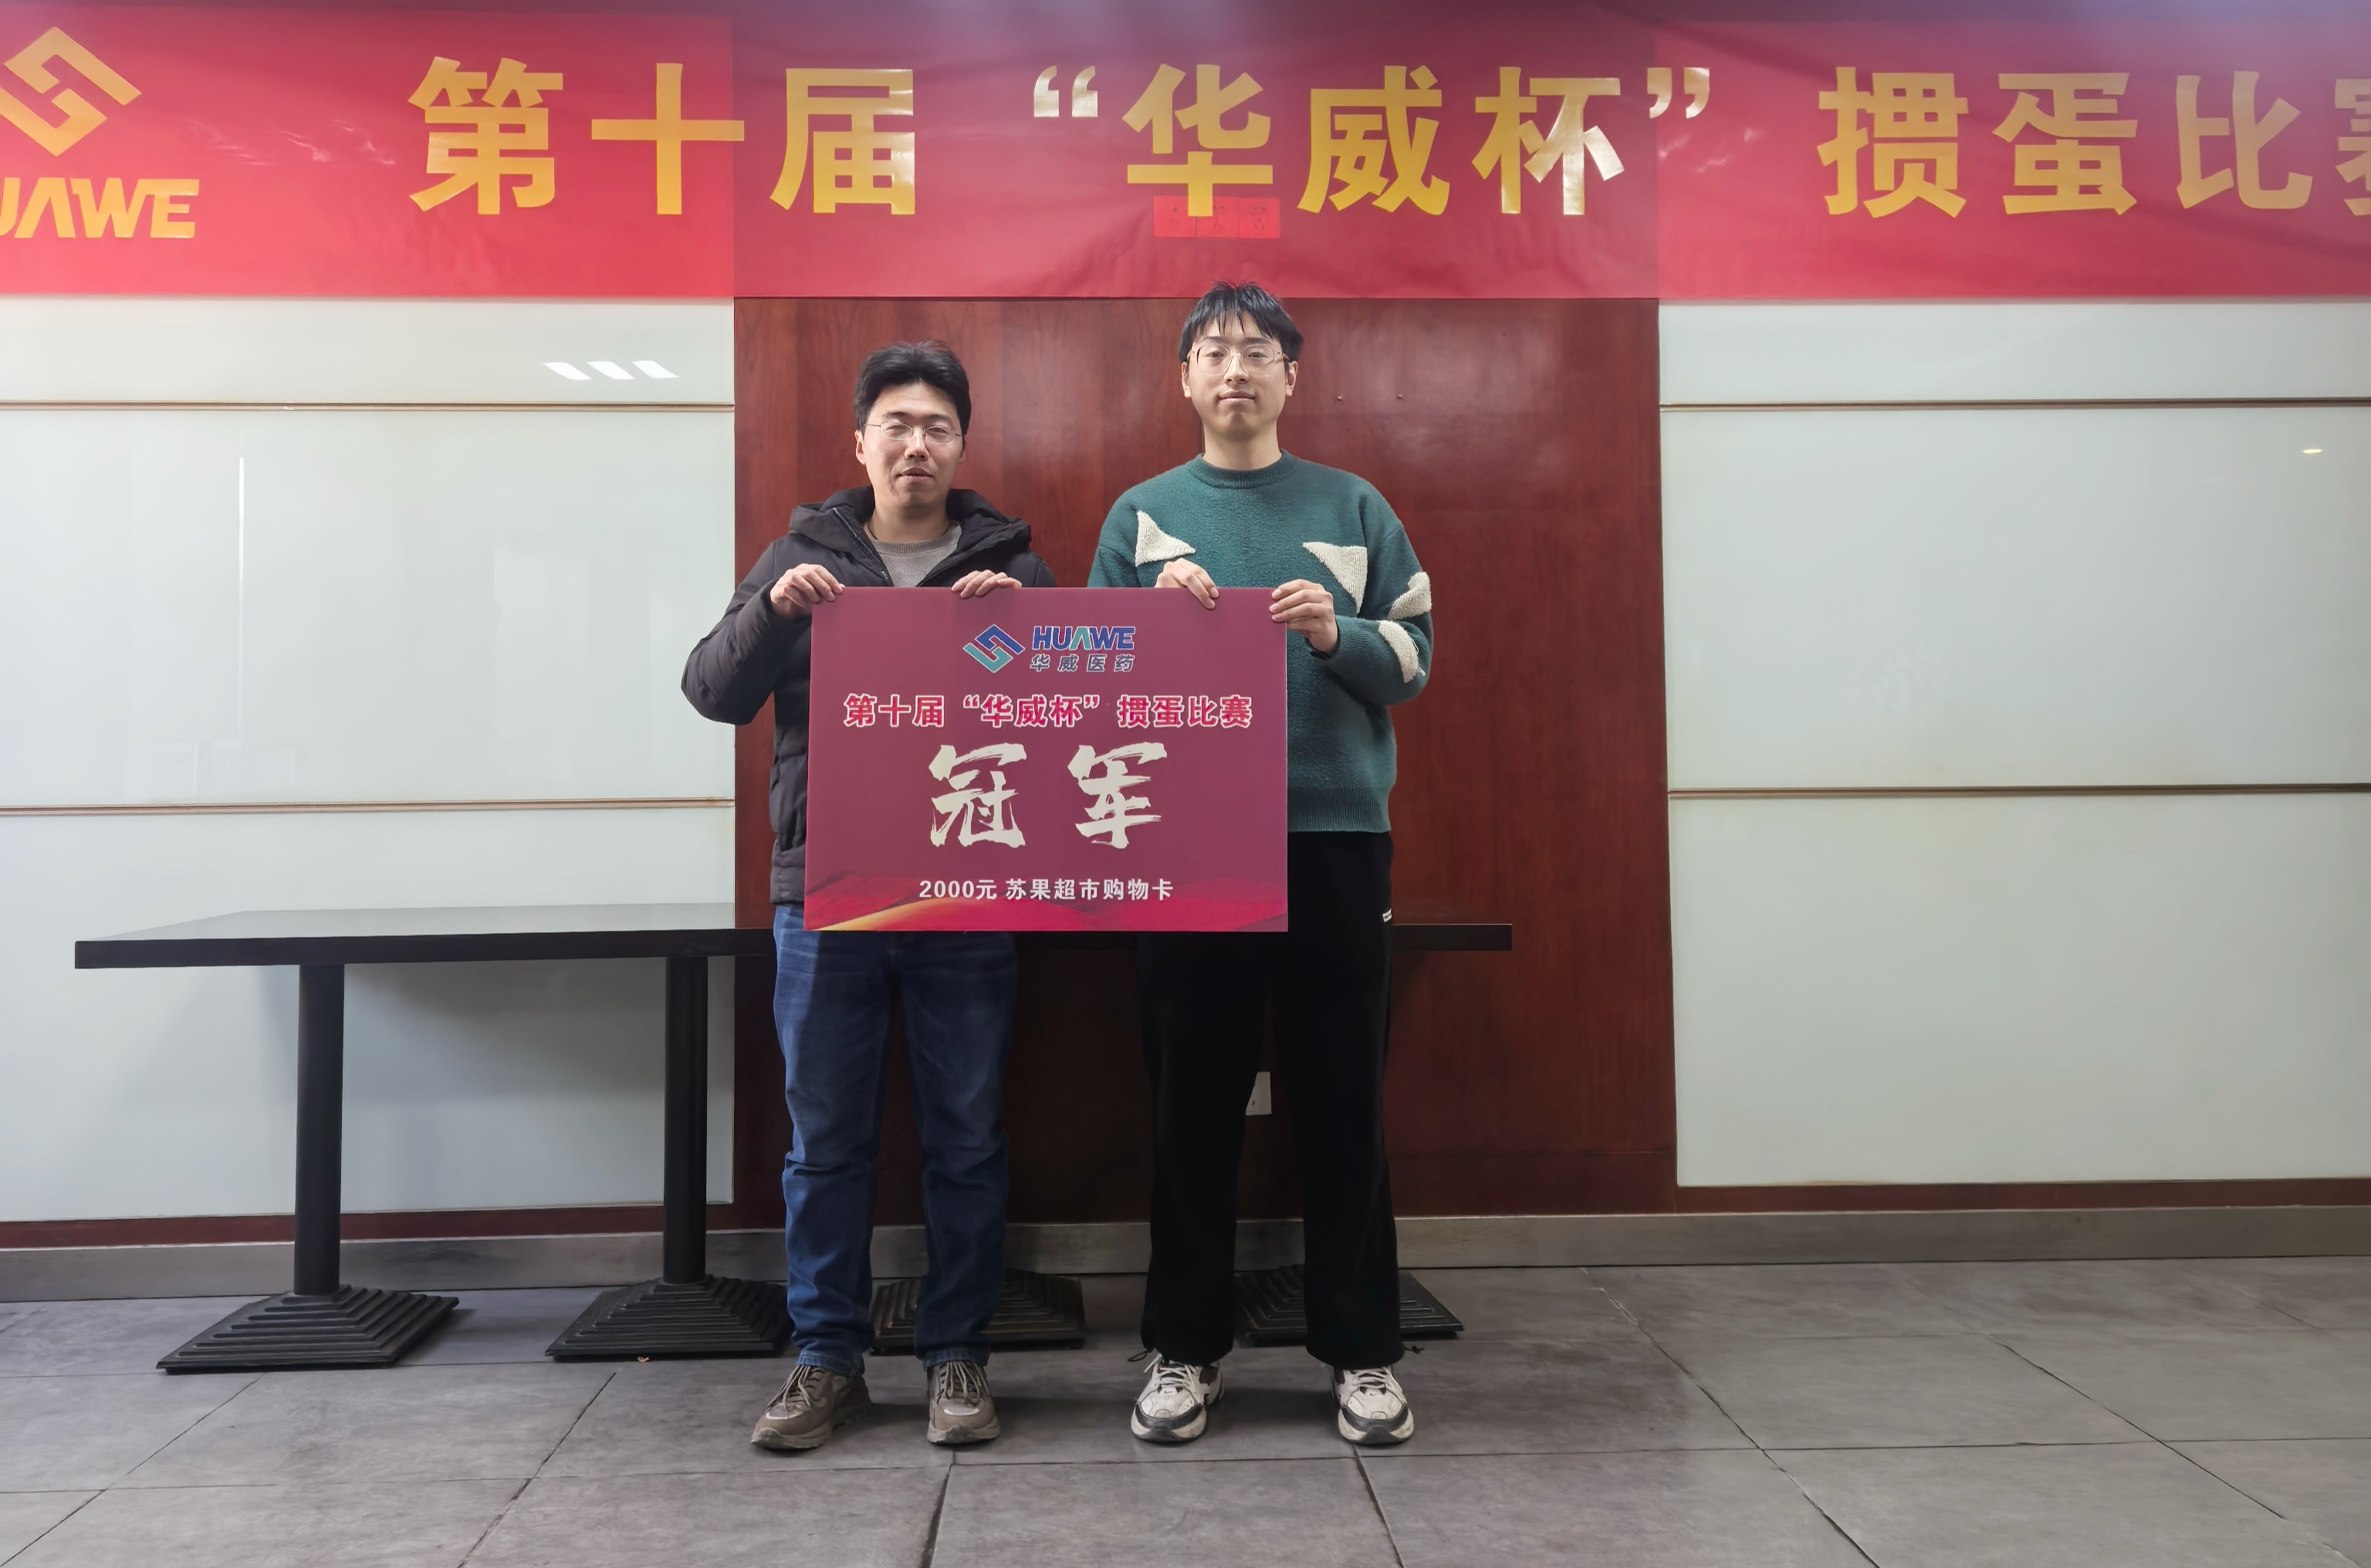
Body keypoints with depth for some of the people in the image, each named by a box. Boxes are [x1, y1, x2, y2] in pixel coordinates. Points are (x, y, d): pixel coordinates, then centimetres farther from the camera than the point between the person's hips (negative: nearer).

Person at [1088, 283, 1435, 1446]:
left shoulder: (1353, 508, 11)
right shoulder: (1141, 515, 11)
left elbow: (1415, 656, 7)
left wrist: (1336, 632, -12)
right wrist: (1159, 617, -10)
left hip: (1336, 834, 0)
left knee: (1342, 1102, 4)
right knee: (1192, 1103, 5)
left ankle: (1362, 1353, 16)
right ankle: (1186, 1349, 18)